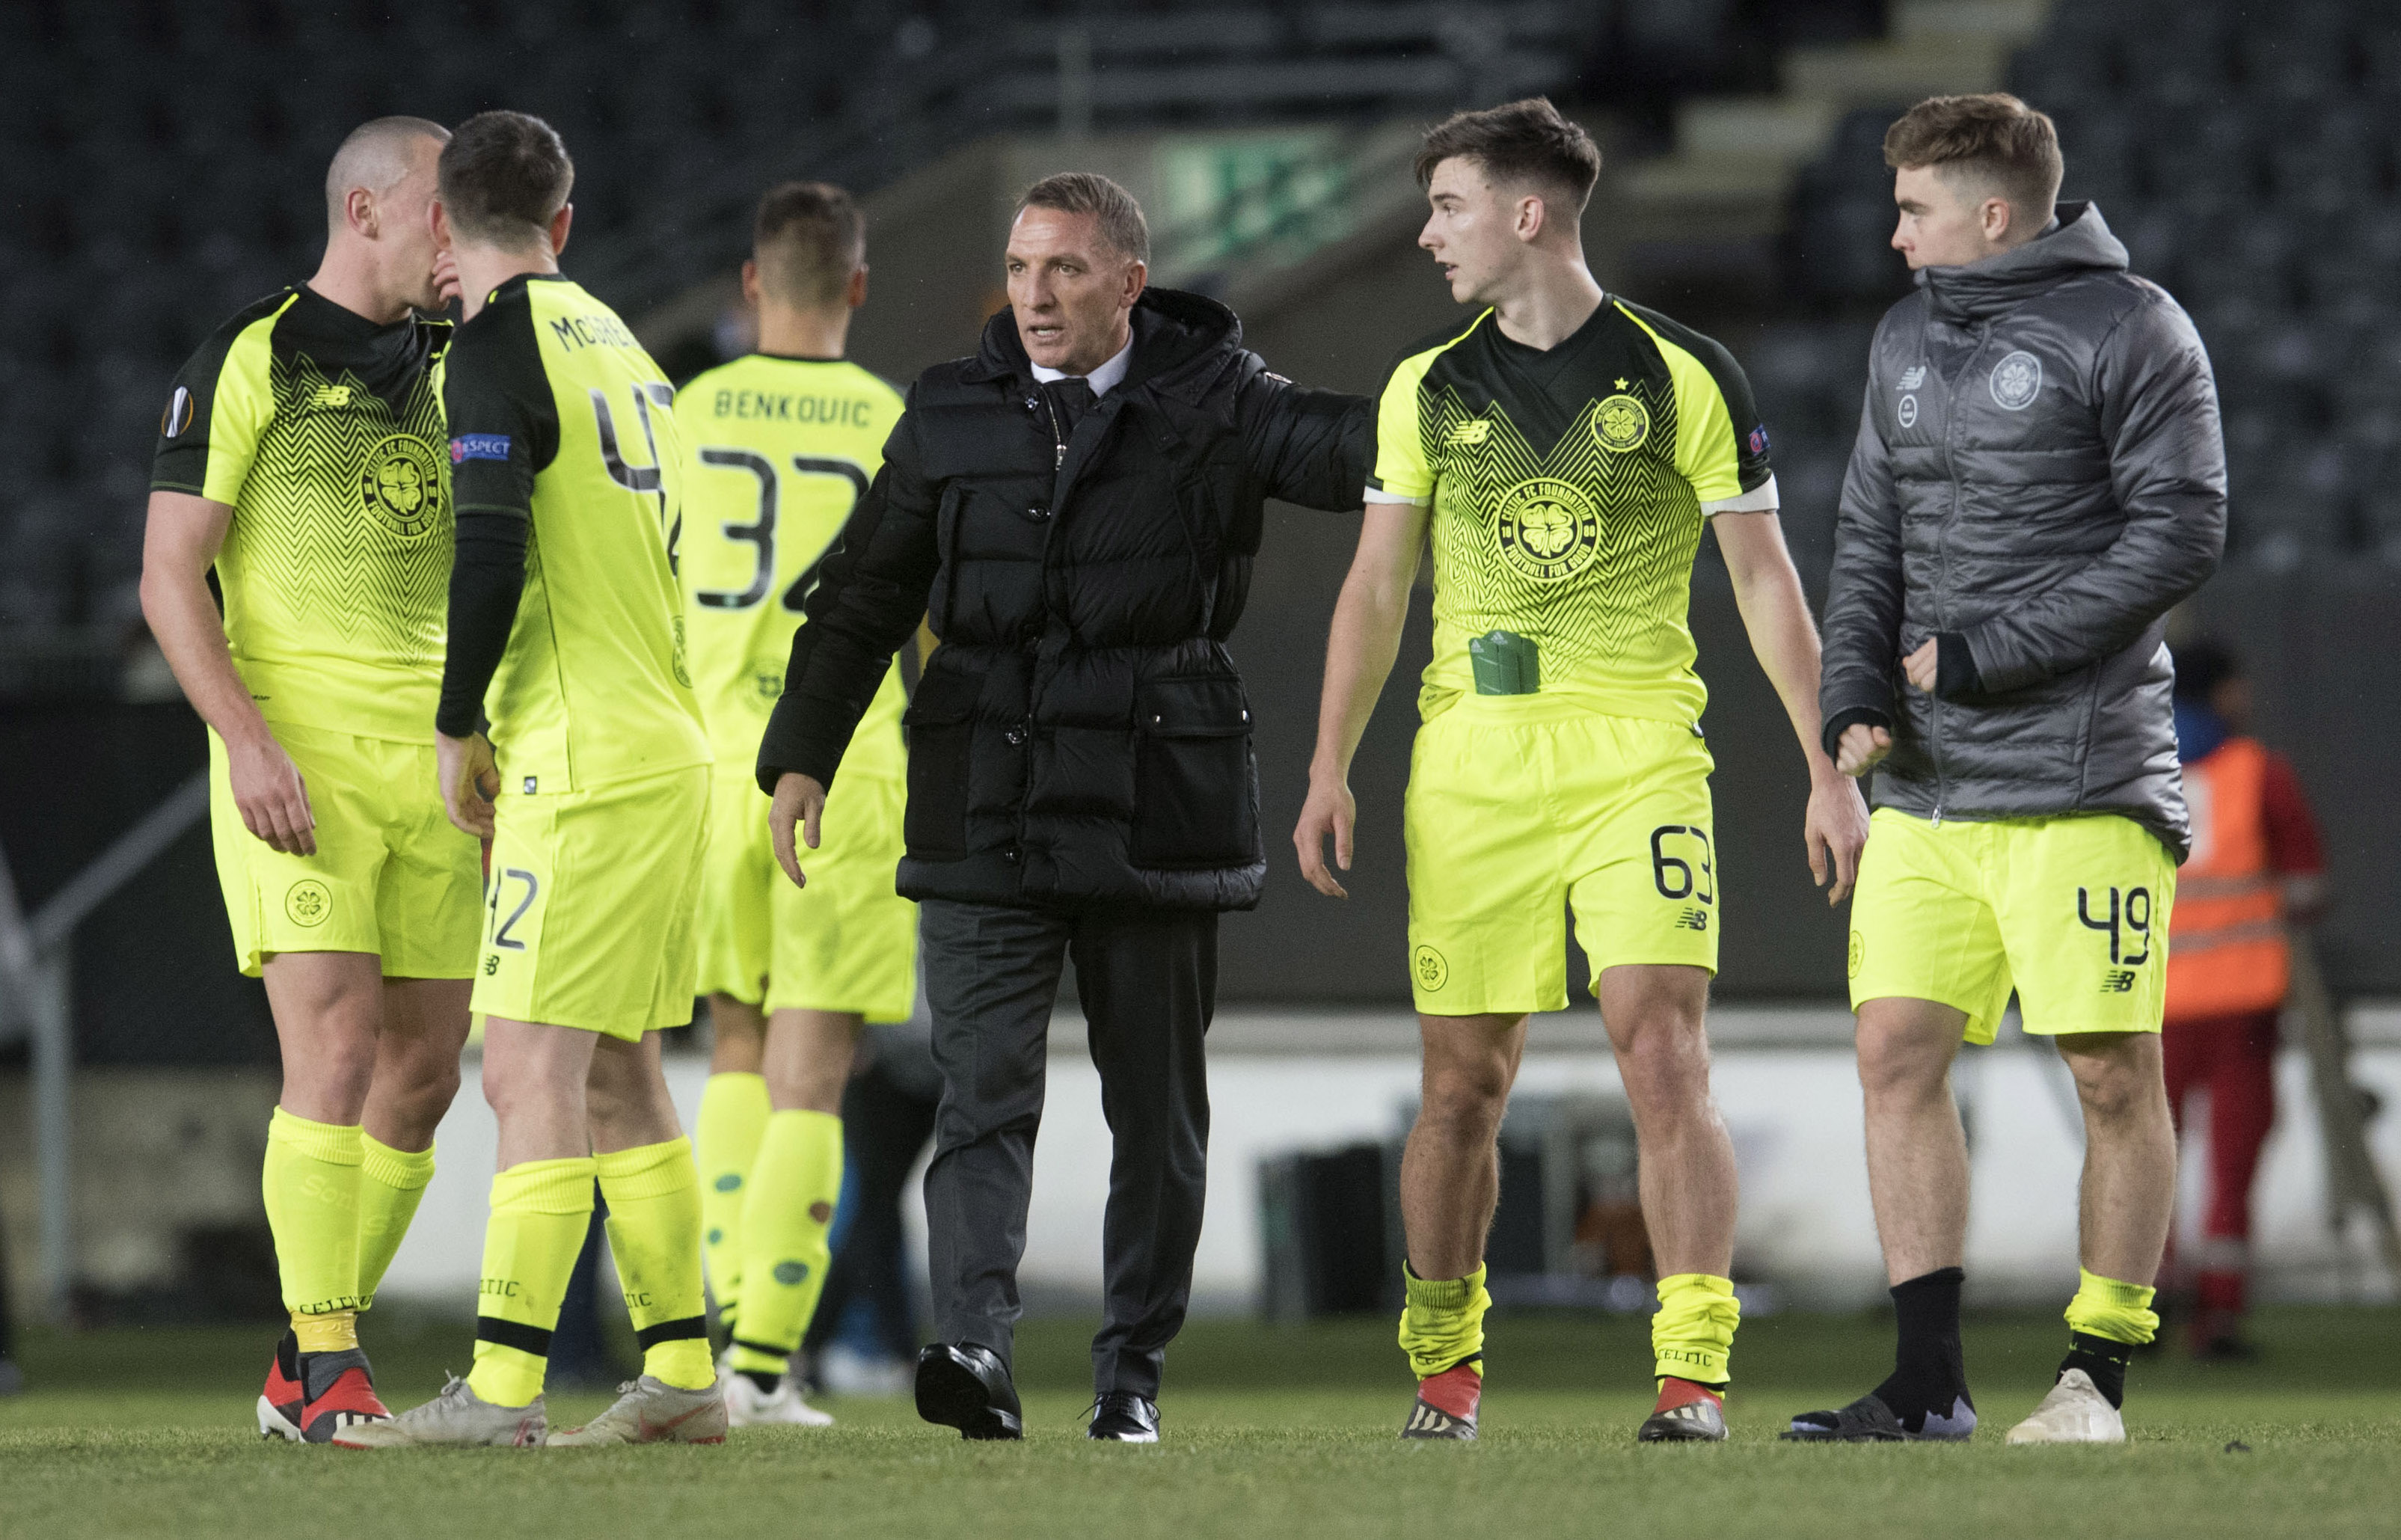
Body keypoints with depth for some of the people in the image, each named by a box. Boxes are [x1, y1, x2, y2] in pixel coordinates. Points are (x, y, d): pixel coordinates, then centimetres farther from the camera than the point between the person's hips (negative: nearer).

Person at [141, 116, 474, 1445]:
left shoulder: (452, 366, 15)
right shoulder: (248, 362, -4)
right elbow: (169, 577, -7)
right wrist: (249, 739, -18)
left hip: (434, 760, 6)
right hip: (299, 758, -6)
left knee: (423, 1070, 4)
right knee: (337, 1046, -16)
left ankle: (304, 1373, 16)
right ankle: (328, 1369, -13)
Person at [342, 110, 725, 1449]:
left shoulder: (498, 349, -10)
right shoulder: (621, 347, 15)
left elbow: (493, 555, -18)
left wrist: (458, 731, -5)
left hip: (584, 761, -8)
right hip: (668, 747, 8)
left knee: (532, 1074, -10)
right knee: (619, 1079, 13)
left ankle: (503, 1388, -15)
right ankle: (683, 1376, 15)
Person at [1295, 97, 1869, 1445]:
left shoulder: (1684, 375, 0)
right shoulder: (1426, 387, 10)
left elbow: (1767, 581, 3)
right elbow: (1378, 586, 15)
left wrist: (1829, 769, -1)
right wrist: (1331, 767, 8)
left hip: (1639, 761, -3)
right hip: (1471, 764, 3)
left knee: (1663, 1054, -14)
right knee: (1464, 1083, 4)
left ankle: (1695, 1372, -14)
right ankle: (1445, 1366, 19)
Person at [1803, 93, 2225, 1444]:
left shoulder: (2130, 329, -5)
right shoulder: (1908, 342, 16)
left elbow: (2182, 534, -11)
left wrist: (1991, 655, -12)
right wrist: (1858, 693, 1)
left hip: (2085, 781, -6)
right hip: (1929, 792, 6)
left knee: (2115, 1076, -4)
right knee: (1899, 1053, -2)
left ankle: (2100, 1378, 5)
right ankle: (1931, 1382, 1)